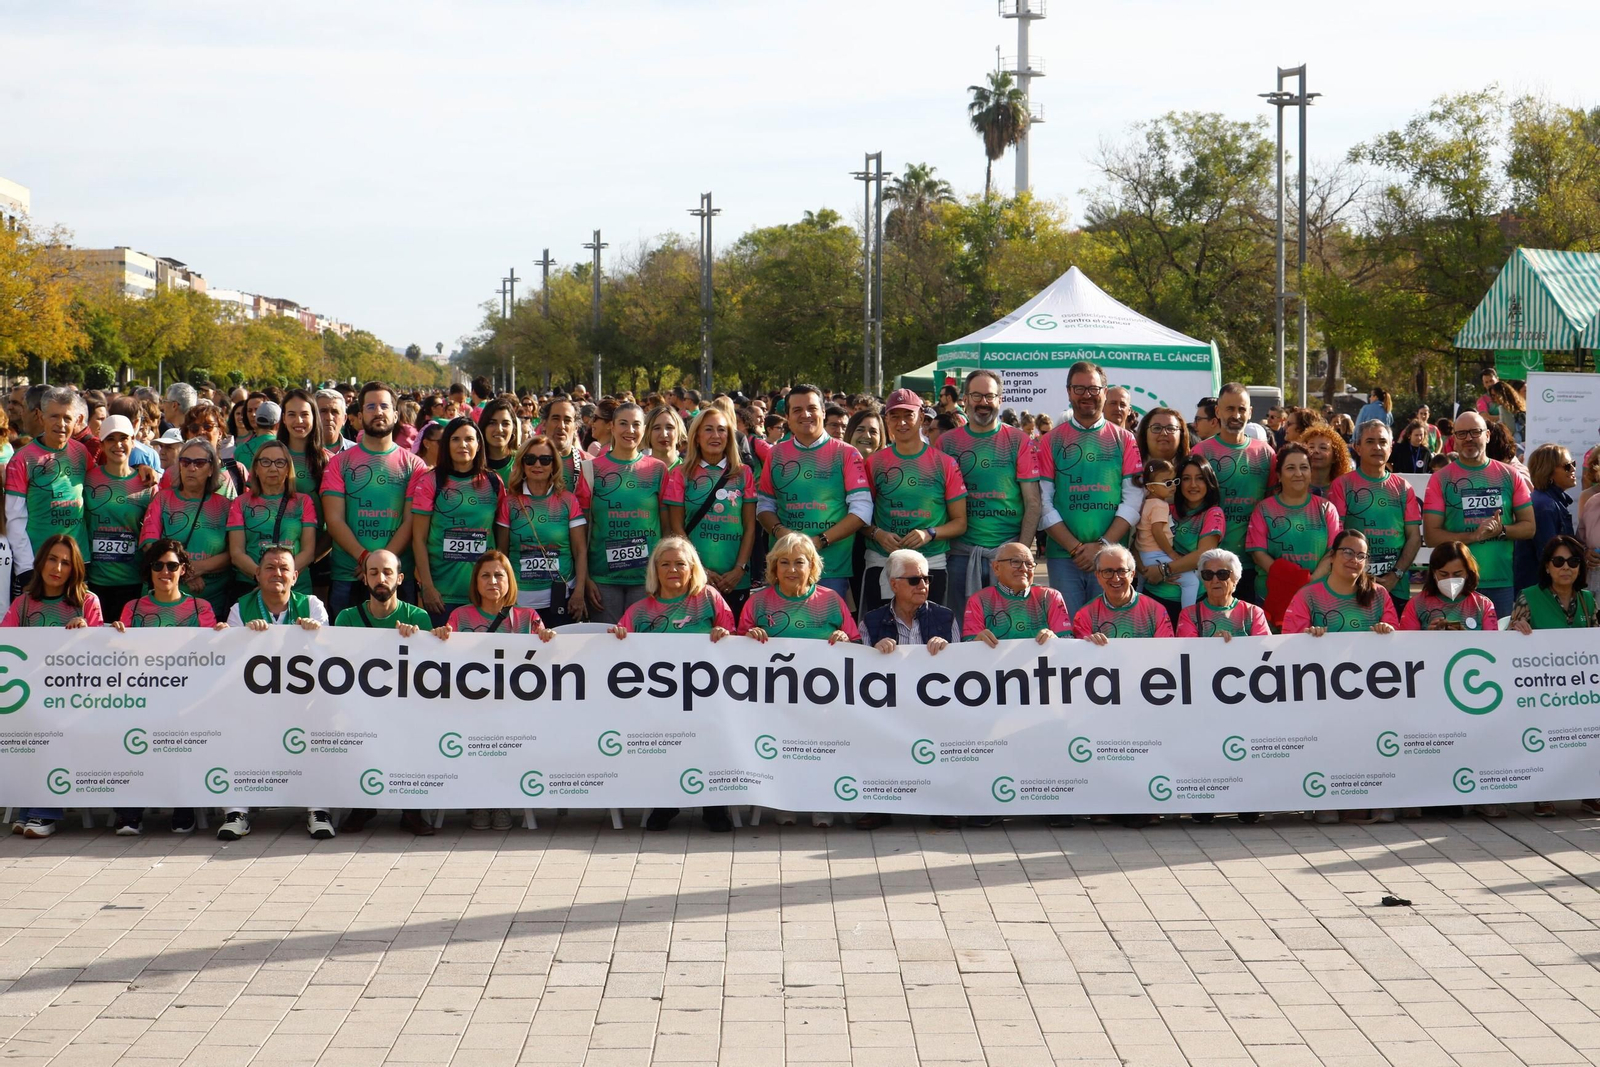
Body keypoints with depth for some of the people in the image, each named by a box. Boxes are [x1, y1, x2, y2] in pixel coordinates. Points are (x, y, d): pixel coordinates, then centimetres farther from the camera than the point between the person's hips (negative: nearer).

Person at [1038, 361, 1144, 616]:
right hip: (1062, 557, 0)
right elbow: (1043, 502, 1)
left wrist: (1102, 546, -11)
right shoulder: (1051, 442, 7)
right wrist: (1075, 547, -9)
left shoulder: (1124, 440, 8)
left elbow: (1133, 500, 0)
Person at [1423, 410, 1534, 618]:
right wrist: (1473, 536, -15)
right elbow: (1431, 535, -4)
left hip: (1503, 583, 2)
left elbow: (1529, 527, 8)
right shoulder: (1441, 479, 1)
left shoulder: (1510, 476, 7)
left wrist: (1501, 530, -11)